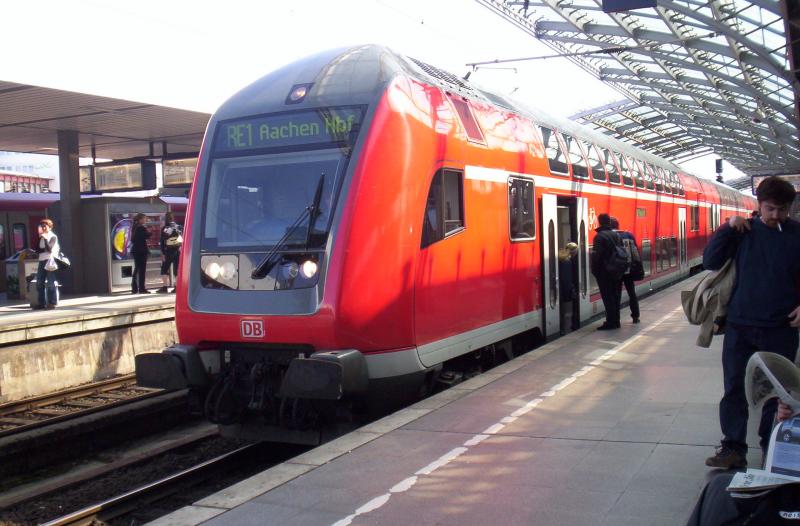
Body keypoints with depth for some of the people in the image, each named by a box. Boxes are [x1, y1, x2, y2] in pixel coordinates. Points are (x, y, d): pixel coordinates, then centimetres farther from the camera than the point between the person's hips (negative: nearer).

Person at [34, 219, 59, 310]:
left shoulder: (53, 237, 0)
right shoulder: (41, 237, 15)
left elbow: (49, 249, -12)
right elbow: (37, 250, 6)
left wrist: (45, 239, -14)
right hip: (42, 261, 6)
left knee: (51, 283, -6)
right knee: (39, 283, 5)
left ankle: (52, 303, -3)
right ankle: (42, 303, 10)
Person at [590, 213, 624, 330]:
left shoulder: (599, 236, -14)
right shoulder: (616, 235, 8)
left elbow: (596, 255, -18)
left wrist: (594, 270, -9)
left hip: (604, 272, -7)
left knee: (607, 297, -3)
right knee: (615, 296, 13)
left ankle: (610, 322, -3)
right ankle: (616, 321, 19)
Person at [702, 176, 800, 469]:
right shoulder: (744, 231, 3)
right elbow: (710, 262, -1)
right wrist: (728, 228, -10)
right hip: (740, 326, 1)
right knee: (734, 389, 4)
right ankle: (733, 449, 12)